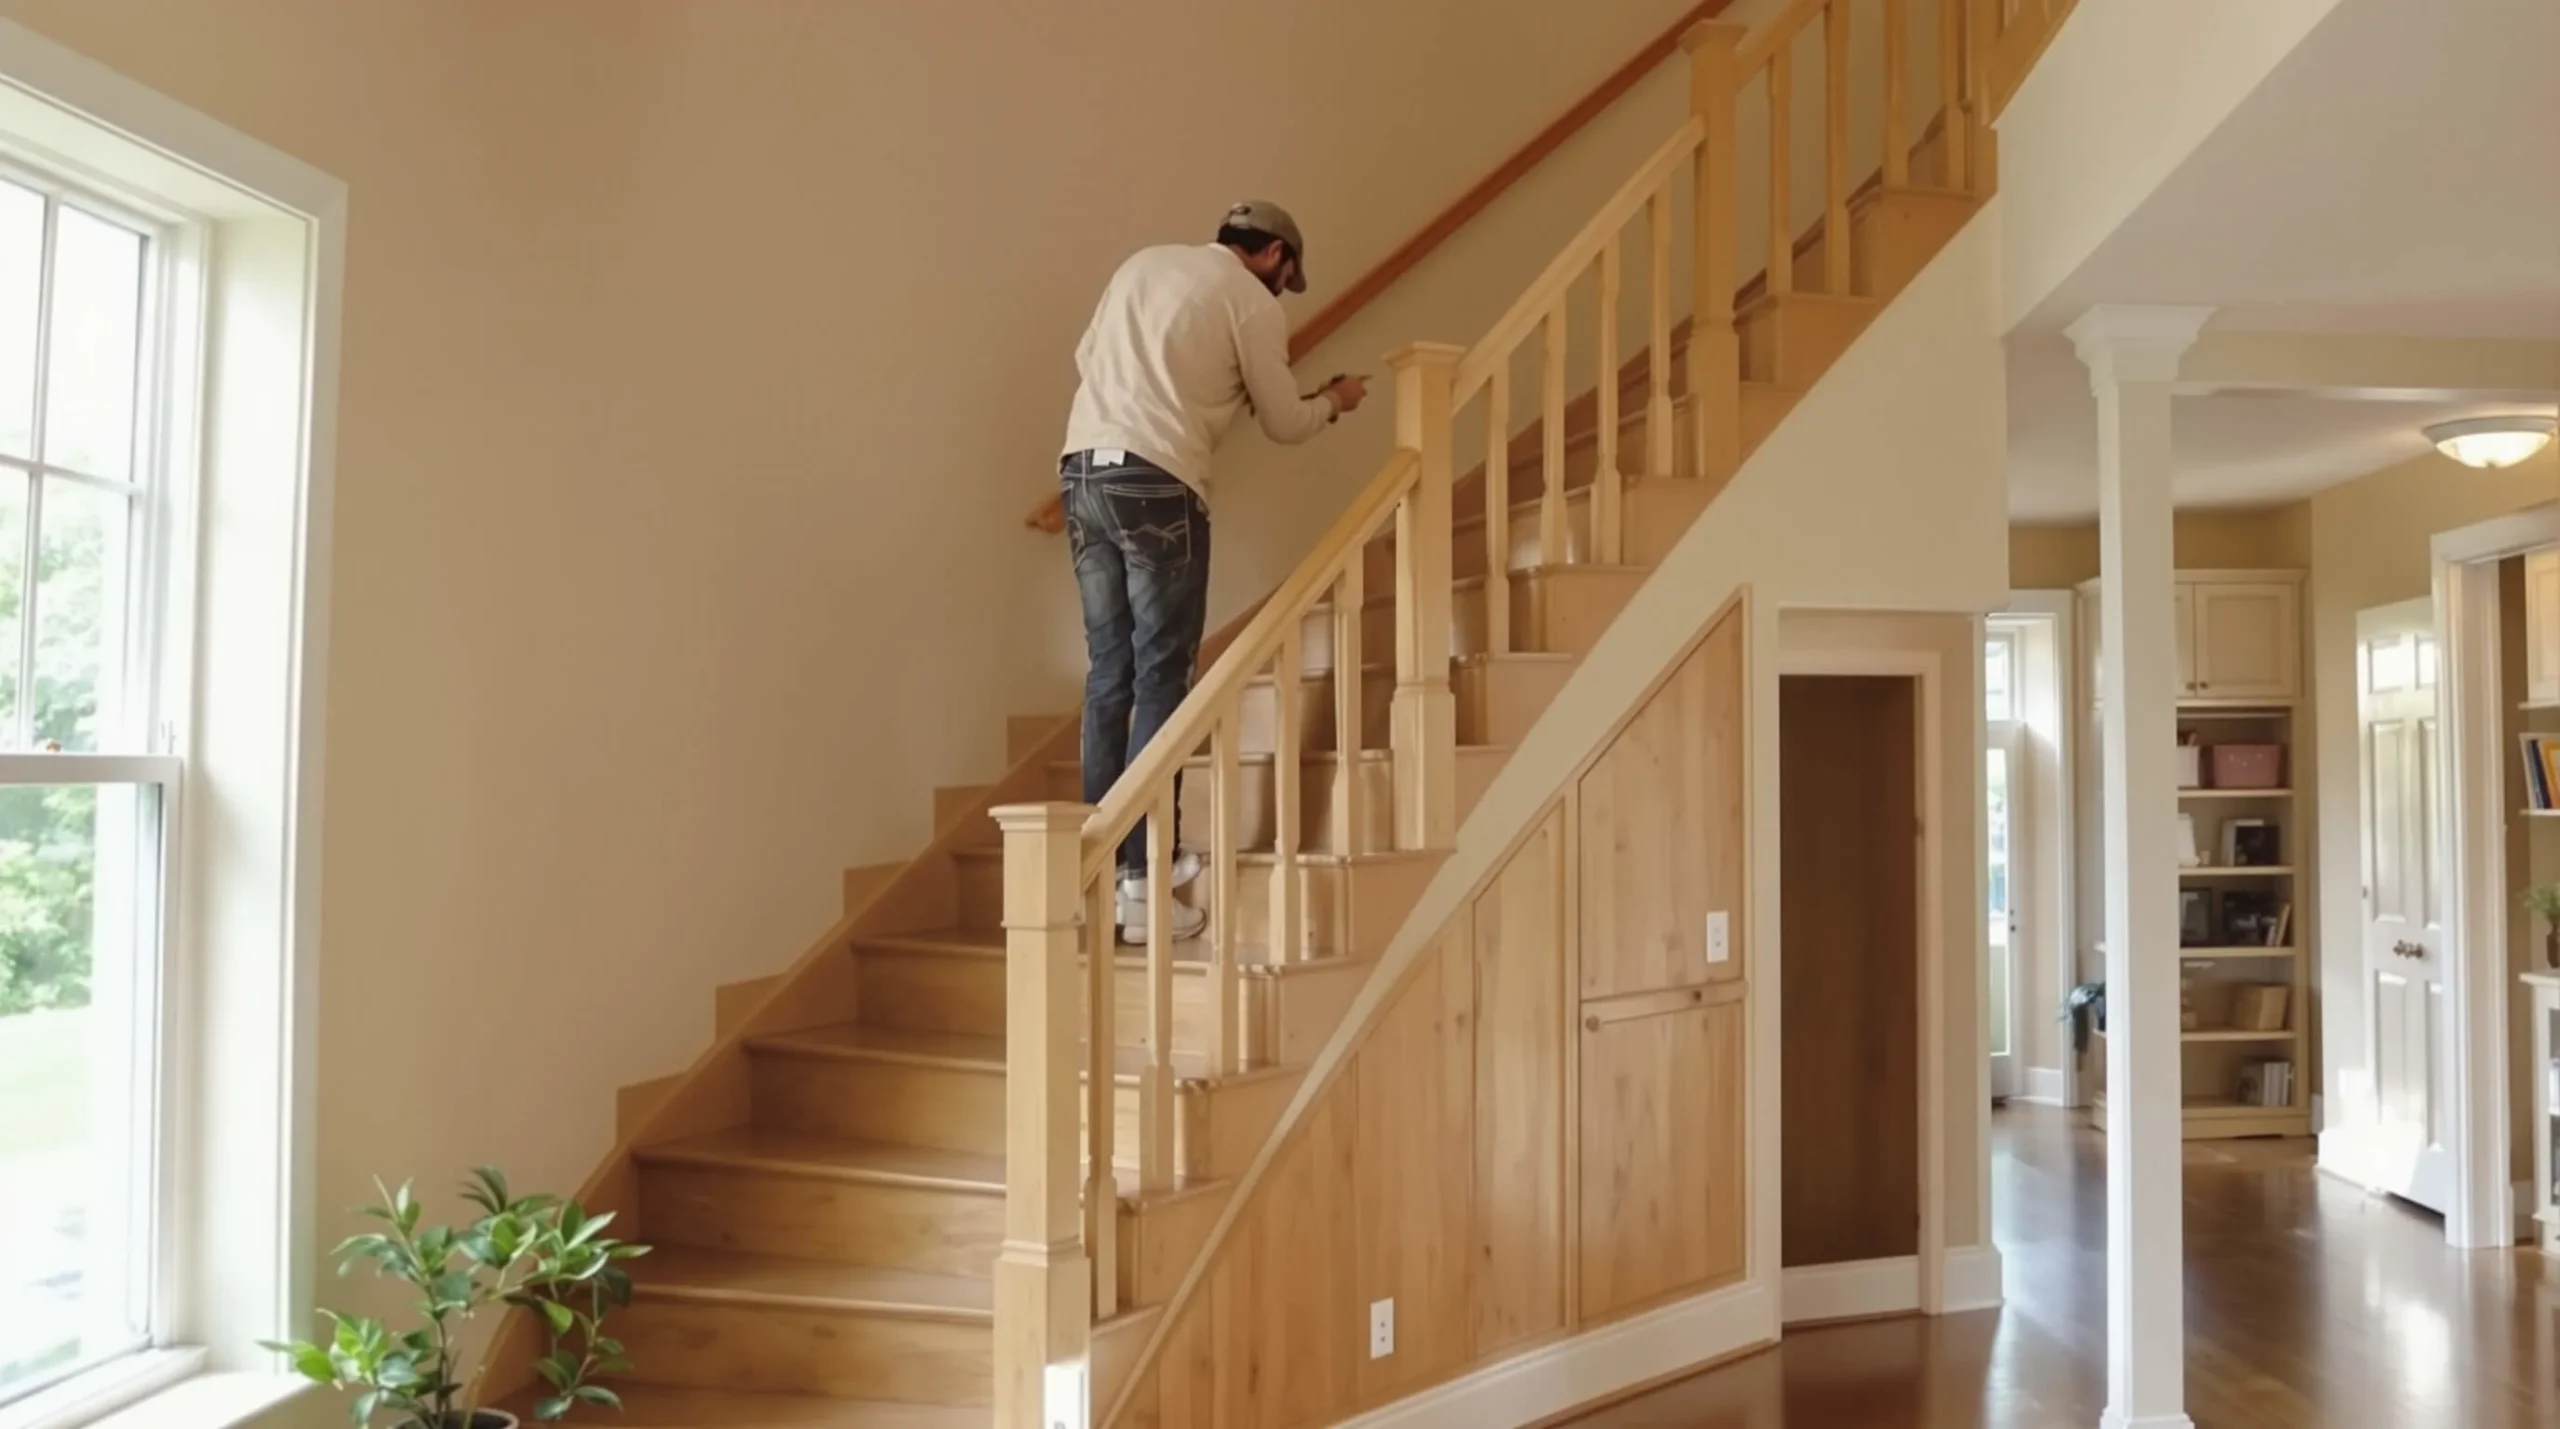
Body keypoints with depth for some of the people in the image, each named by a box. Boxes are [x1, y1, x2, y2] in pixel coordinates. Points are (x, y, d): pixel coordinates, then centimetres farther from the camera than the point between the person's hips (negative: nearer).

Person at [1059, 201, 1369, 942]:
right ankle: (1142, 880, -4)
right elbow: (1284, 423, 10)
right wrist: (1333, 401, 30)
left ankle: (1103, 857, 15)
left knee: (1110, 671, 11)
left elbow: (1087, 357, 27)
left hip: (1081, 468, 7)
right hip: (1156, 482, -7)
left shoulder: (1144, 263, 21)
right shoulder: (1251, 300, 4)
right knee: (1160, 676, -3)